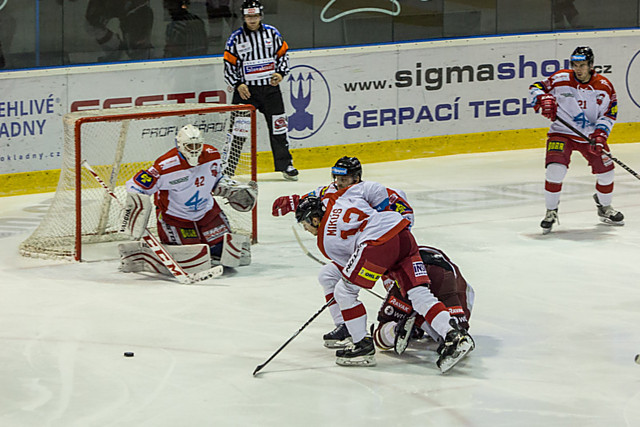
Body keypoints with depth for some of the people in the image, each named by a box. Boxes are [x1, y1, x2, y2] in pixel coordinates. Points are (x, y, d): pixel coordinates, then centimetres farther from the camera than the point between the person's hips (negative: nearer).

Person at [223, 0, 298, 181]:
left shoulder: (272, 33, 3)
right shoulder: (236, 38, -3)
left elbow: (282, 54, 13)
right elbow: (229, 65, 1)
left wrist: (280, 73, -3)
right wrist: (237, 85, -12)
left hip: (270, 87, 2)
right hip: (246, 90, -2)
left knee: (278, 126, 5)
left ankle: (285, 165, 17)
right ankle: (226, 169, 3)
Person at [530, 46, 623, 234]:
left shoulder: (604, 86, -6)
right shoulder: (561, 79, -12)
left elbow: (610, 113, -1)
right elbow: (536, 88, -4)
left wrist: (600, 134, -17)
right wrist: (543, 100, -25)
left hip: (591, 135, 3)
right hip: (562, 132, -3)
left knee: (605, 171, 1)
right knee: (555, 168, -23)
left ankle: (604, 208, 30)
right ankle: (551, 211, -4)